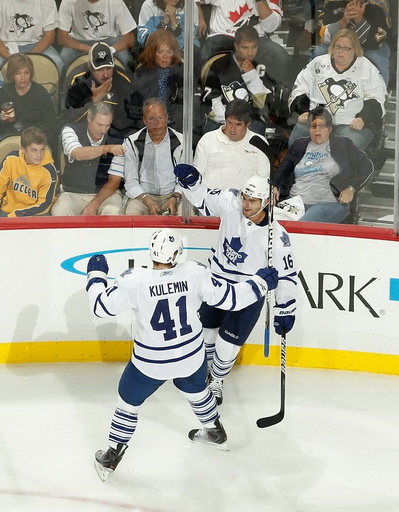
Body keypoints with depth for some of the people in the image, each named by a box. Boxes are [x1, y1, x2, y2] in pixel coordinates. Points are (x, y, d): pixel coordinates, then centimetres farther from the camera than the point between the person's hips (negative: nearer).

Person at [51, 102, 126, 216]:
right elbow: (78, 154, -28)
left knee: (113, 212, -33)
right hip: (73, 193, 0)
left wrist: (94, 205, -18)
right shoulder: (71, 131, -5)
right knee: (59, 212, -31)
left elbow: (114, 181, -6)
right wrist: (107, 148, -43)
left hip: (105, 194, 0)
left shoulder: (115, 140, -5)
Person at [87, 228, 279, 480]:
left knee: (129, 401, 21)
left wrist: (97, 275, 3)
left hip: (150, 363, -3)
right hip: (191, 358, 3)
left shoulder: (134, 281, -23)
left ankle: (111, 457, 29)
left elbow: (101, 307, -13)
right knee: (196, 390, 34)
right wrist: (260, 282, 5)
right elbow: (230, 299, -10)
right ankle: (216, 433, 54)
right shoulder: (195, 273, -18)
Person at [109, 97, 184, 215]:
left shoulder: (180, 142, 4)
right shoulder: (132, 143, 3)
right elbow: (130, 181, 1)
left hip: (172, 195, 0)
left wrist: (175, 199, -14)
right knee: (131, 213, -32)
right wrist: (147, 201, -15)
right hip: (142, 196, 0)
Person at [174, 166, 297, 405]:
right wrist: (191, 181, -23)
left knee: (228, 342, 2)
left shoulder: (277, 236, -26)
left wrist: (286, 309, -12)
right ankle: (205, 367, 50)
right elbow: (203, 199, -3)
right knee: (205, 329, 21)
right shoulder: (230, 202, -20)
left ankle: (217, 380, 31)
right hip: (218, 280, 4)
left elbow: (287, 274, -16)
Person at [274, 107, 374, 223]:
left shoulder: (342, 145, 12)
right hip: (296, 200, 4)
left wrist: (351, 189, -2)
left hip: (329, 203, -4)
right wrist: (275, 186, 4)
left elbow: (367, 166, 12)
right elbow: (283, 169, 25)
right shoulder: (299, 145, 21)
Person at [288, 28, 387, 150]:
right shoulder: (318, 64, 16)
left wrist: (363, 119, -11)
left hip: (352, 124, -2)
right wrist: (303, 111, 0)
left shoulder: (367, 68, 11)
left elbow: (375, 100, 6)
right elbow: (299, 89, 16)